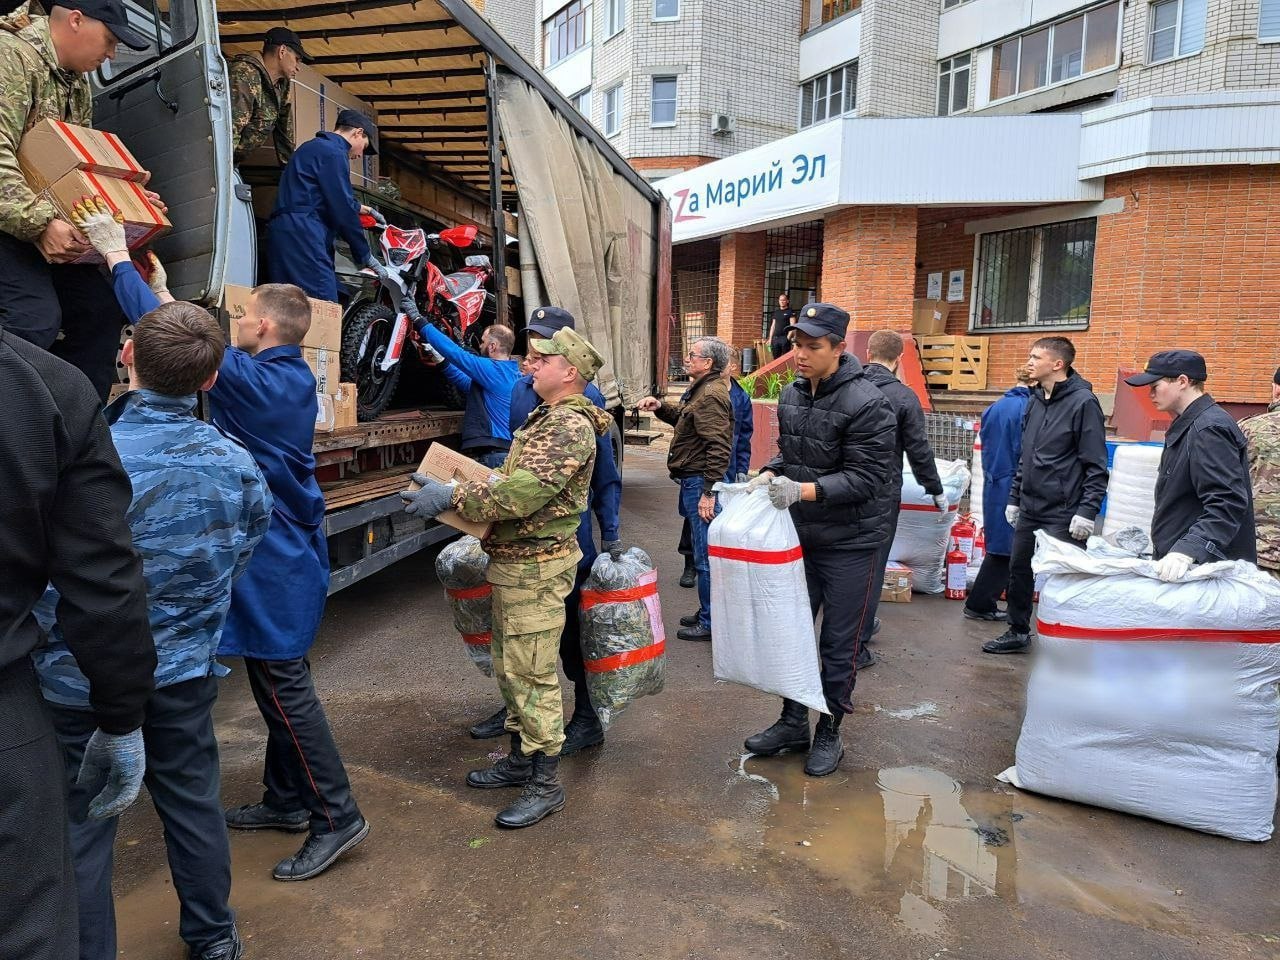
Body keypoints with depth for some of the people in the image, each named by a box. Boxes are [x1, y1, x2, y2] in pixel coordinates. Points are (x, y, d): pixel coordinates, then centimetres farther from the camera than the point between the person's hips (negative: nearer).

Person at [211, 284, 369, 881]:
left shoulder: (250, 377, -17)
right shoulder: (296, 377, 9)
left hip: (270, 556, -9)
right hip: (291, 548, 9)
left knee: (284, 686, -4)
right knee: (278, 681, 17)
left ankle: (336, 816, 3)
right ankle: (284, 801, 30)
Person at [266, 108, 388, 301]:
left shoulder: (313, 147, 27)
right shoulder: (333, 153, -5)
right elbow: (343, 210, -9)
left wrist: (356, 207, 48)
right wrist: (366, 256, -4)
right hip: (303, 234, -10)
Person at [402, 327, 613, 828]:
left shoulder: (570, 425, -17)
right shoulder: (544, 419, 17)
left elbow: (524, 492, -27)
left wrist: (452, 497, -21)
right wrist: (455, 491, 10)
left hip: (537, 567, -11)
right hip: (514, 562, 11)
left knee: (533, 673, -4)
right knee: (509, 666, 18)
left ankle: (545, 783, 8)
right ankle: (521, 758, 33)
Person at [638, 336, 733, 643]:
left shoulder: (711, 395, -17)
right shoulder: (701, 390, 16)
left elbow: (719, 447, -24)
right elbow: (684, 419, 27)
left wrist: (708, 492, -25)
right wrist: (660, 407, 9)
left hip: (700, 482, -11)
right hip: (693, 481, 11)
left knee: (705, 557, -2)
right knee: (705, 554, 18)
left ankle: (710, 623, 7)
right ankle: (708, 613, 30)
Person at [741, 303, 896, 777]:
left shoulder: (865, 404, -19)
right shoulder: (792, 394, 4)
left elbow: (865, 477, -21)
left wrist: (803, 491, -30)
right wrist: (769, 475, -5)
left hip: (850, 542, -7)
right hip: (801, 536, 7)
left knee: (839, 644, 7)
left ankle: (829, 733, 25)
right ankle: (793, 722, 33)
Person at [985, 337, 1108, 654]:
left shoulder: (1083, 402, -11)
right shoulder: (1035, 400, 11)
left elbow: (1096, 465, -14)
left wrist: (1087, 511, -18)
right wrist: (1014, 498, 17)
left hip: (1062, 515, -8)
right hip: (1029, 510, 8)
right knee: (1019, 570, 14)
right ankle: (1018, 633, 29)